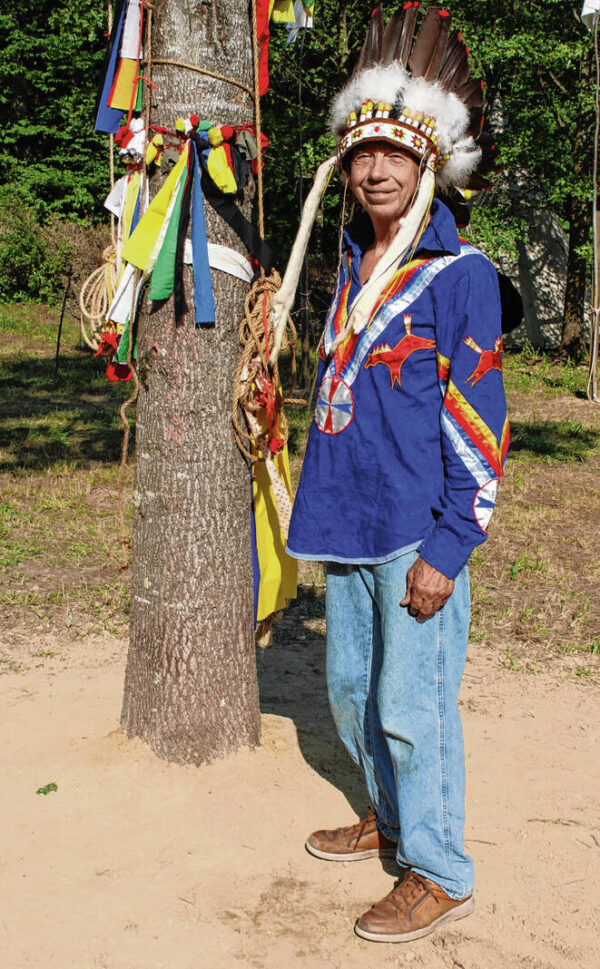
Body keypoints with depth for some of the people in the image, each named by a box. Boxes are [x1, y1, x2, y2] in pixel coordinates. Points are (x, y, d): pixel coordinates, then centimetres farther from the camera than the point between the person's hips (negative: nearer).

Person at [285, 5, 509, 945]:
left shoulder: (460, 272, -9)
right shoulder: (352, 267, 13)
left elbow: (479, 425, -12)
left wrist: (449, 550, -17)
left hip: (417, 533, -7)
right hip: (347, 521, 8)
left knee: (411, 704, -1)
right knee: (351, 688, 17)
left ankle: (438, 874, 16)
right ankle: (391, 818, 38)